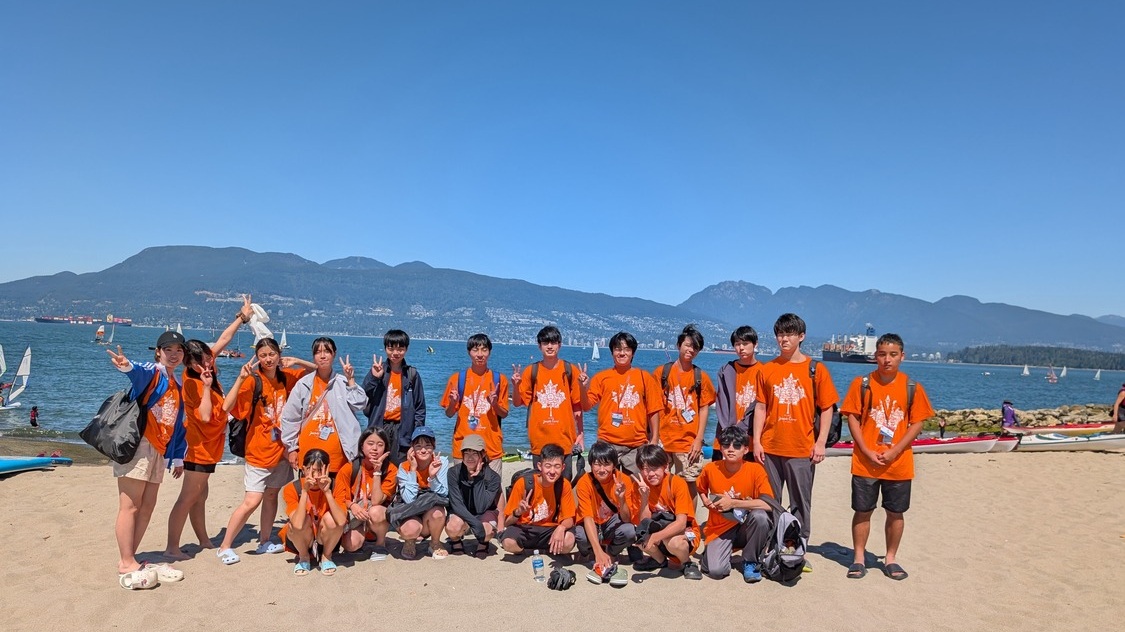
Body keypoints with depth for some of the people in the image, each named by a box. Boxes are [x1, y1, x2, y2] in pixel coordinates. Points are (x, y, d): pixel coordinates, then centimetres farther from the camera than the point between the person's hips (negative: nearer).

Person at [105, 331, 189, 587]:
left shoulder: (178, 387, 19)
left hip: (158, 451, 8)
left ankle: (127, 559, 19)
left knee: (147, 507, 10)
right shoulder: (153, 371, -3)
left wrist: (178, 457, 20)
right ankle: (127, 565, 2)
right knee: (130, 507, -4)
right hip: (137, 444, -8)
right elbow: (139, 372, -30)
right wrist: (128, 367, -54)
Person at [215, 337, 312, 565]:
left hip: (281, 450, 5)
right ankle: (224, 547, 6)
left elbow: (314, 370, 12)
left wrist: (295, 362, -5)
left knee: (272, 495, 14)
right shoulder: (253, 381, -14)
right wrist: (241, 378, -29)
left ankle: (264, 542, 27)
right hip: (259, 452, -5)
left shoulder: (286, 377, 1)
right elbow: (227, 407, -24)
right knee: (251, 501, -9)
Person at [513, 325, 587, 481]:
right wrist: (515, 386, -14)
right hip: (539, 438, 1)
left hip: (564, 438, -1)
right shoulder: (531, 371, 3)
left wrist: (580, 433, 0)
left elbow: (577, 405, 4)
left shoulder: (570, 370, 2)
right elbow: (518, 403, 5)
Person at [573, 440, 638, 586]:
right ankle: (597, 561, -3)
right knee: (580, 535, -35)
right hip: (592, 527, -1)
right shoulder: (584, 482, -22)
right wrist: (598, 552, -39)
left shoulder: (624, 480, -20)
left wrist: (621, 499, -41)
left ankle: (610, 559, -3)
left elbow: (627, 519, -21)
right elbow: (588, 518, -28)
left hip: (612, 525, 1)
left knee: (629, 531, -33)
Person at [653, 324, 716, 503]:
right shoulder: (662, 372, 4)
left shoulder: (701, 377, 5)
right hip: (663, 439, 0)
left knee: (690, 483, 2)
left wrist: (699, 439, -3)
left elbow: (704, 409, 4)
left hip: (689, 441, 0)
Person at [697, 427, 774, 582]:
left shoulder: (755, 470, -14)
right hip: (720, 529, 0)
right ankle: (719, 551, 14)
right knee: (716, 571, -24)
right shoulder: (710, 469, -7)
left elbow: (769, 504, -26)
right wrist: (705, 500, -5)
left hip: (745, 528, 0)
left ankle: (750, 562, -7)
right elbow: (701, 489, 16)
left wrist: (733, 503, -25)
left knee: (760, 515, -33)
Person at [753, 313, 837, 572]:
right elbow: (761, 407, 6)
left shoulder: (816, 369, 0)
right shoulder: (767, 369, 5)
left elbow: (827, 408, 2)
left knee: (801, 503, 8)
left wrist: (821, 442, -5)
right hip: (770, 448, 2)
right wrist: (756, 441, 0)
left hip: (802, 449, -1)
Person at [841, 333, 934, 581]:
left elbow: (917, 423, 0)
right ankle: (859, 558, 19)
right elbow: (852, 418, -3)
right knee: (862, 511, 6)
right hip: (865, 462, -1)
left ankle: (891, 558, 27)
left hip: (899, 463, 1)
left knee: (896, 512, 10)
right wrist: (867, 451, -11)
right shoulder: (862, 383, -2)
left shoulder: (912, 387, 1)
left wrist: (895, 451, -10)